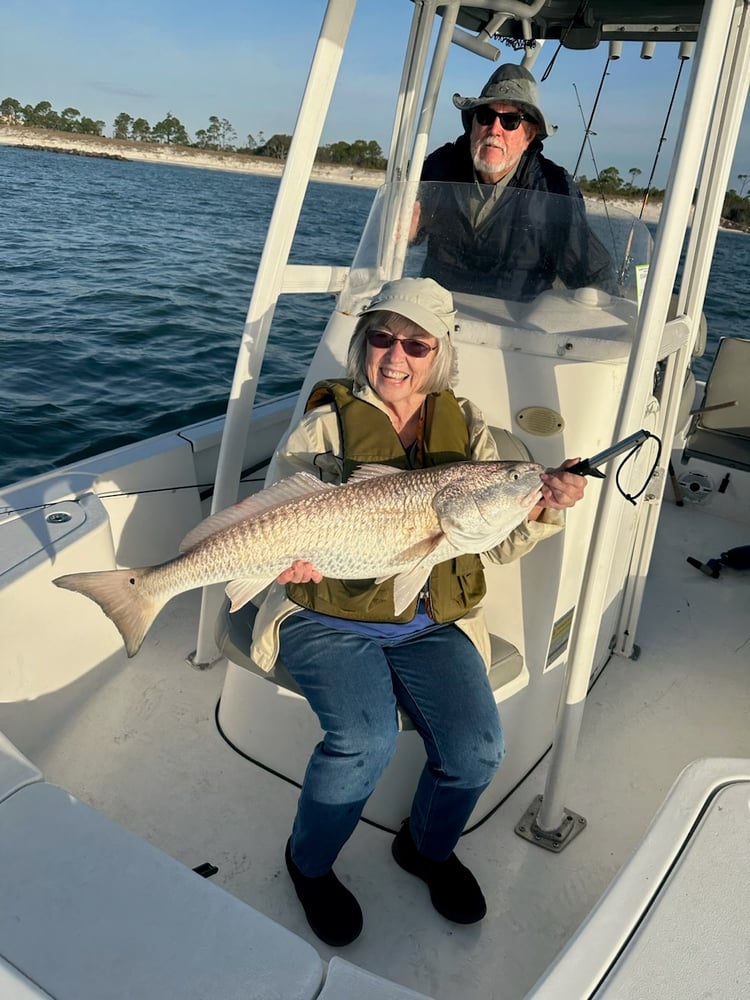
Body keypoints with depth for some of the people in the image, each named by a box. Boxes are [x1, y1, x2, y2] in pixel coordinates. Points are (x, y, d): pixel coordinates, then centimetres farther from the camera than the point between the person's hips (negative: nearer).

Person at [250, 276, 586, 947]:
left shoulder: (466, 427, 6)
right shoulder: (325, 427, -5)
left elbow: (498, 542, 3)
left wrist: (544, 507, -17)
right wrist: (288, 558, -29)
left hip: (431, 626, 4)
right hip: (330, 621, -3)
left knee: (477, 750, -14)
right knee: (365, 741, -25)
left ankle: (428, 848, 23)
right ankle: (309, 863, 9)